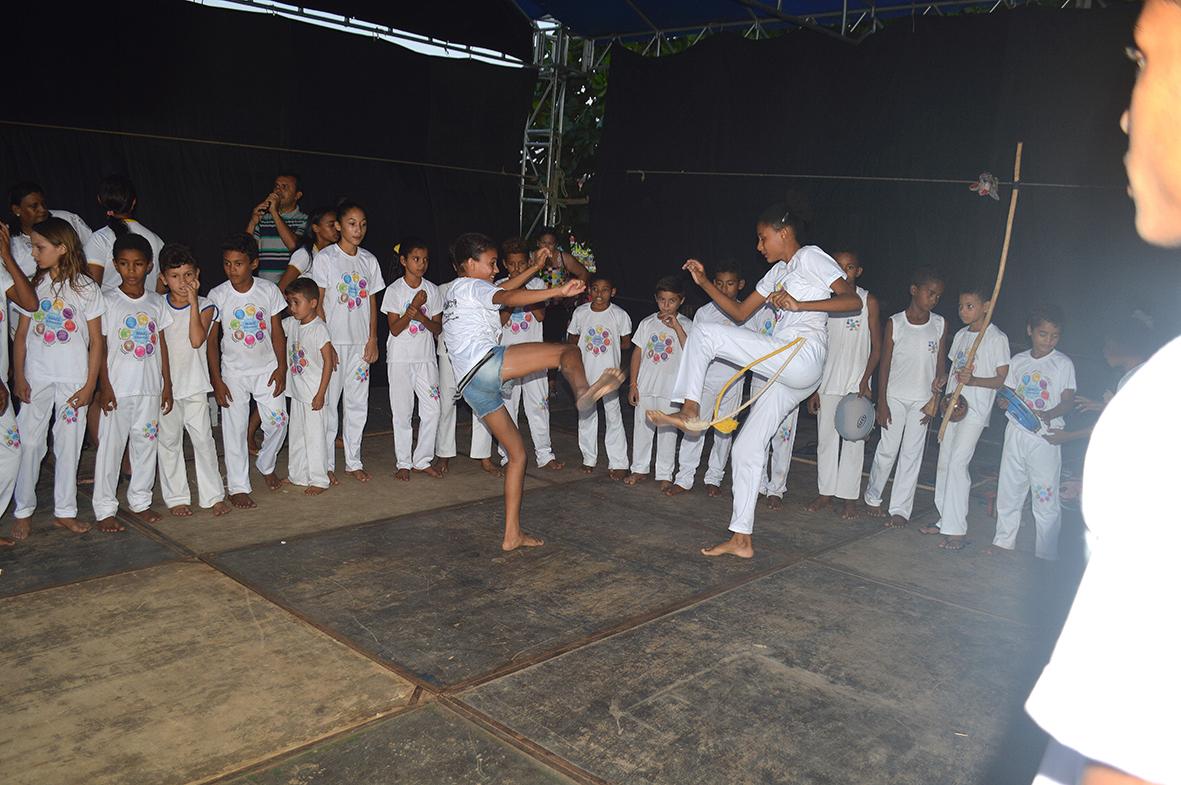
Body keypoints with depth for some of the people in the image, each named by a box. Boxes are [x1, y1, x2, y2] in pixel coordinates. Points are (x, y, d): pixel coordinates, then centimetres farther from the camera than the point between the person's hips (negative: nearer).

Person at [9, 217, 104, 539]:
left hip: (73, 379, -2)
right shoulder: (34, 285, 5)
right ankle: (23, 511, 15)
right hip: (36, 377, 2)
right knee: (28, 443, 3)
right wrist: (19, 377, -1)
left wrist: (90, 384, -6)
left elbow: (96, 340, -1)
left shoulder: (86, 288, -2)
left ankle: (64, 511, 17)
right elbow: (21, 335, 7)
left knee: (68, 445, 6)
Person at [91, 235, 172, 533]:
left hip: (150, 386, 4)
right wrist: (105, 386, -11)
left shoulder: (156, 302, 7)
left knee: (146, 442, 11)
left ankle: (140, 500, 24)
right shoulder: (107, 300, -4)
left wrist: (167, 384, 7)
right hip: (118, 387, -4)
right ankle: (104, 509, 10)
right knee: (111, 445, 1)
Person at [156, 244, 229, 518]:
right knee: (168, 441, 7)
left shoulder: (205, 306, -4)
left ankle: (213, 495, 8)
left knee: (203, 439, -1)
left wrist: (193, 300, -19)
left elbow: (197, 340, -20)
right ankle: (176, 497, 17)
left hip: (195, 385, -1)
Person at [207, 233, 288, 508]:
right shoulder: (218, 295, -9)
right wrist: (216, 380, -8)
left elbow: (277, 331, 0)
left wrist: (281, 368, -4)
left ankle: (266, 465, 29)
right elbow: (211, 339, -5)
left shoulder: (268, 290, -6)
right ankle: (238, 487, 12)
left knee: (277, 421, 1)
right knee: (234, 429, 1)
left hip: (267, 369, 1)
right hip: (233, 372, -1)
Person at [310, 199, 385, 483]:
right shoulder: (325, 258, -5)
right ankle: (326, 464, 12)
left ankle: (353, 461, 20)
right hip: (333, 340, -4)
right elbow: (318, 303, -7)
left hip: (360, 342, 4)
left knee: (357, 403, 9)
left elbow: (372, 302, 10)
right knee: (328, 402, 1)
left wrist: (372, 340, 3)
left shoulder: (369, 260, 8)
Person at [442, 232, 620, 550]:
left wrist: (535, 267, 44)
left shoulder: (454, 294, 35)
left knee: (517, 453, 12)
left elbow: (502, 290, 45)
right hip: (487, 363, -9)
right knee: (568, 350, -11)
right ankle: (582, 391, -46)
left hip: (471, 387, 9)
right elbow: (509, 297, -12)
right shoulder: (470, 285, 9)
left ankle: (512, 534, 11)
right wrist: (558, 292, -23)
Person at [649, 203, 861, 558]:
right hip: (786, 372, 9)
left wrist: (799, 305, -20)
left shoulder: (811, 257, 2)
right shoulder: (777, 272, 26)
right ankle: (741, 539, 12)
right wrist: (704, 283, 17)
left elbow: (852, 299, -10)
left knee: (704, 334, -14)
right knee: (746, 448, 7)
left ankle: (689, 409, -7)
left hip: (800, 357, -9)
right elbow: (740, 313, 26)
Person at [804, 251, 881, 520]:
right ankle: (826, 492, 17)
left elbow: (877, 346, -1)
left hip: (856, 383, -3)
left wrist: (865, 381, -12)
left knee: (853, 441, 1)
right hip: (827, 381, 3)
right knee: (826, 438, 7)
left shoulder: (868, 301, -1)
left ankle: (849, 497, 9)